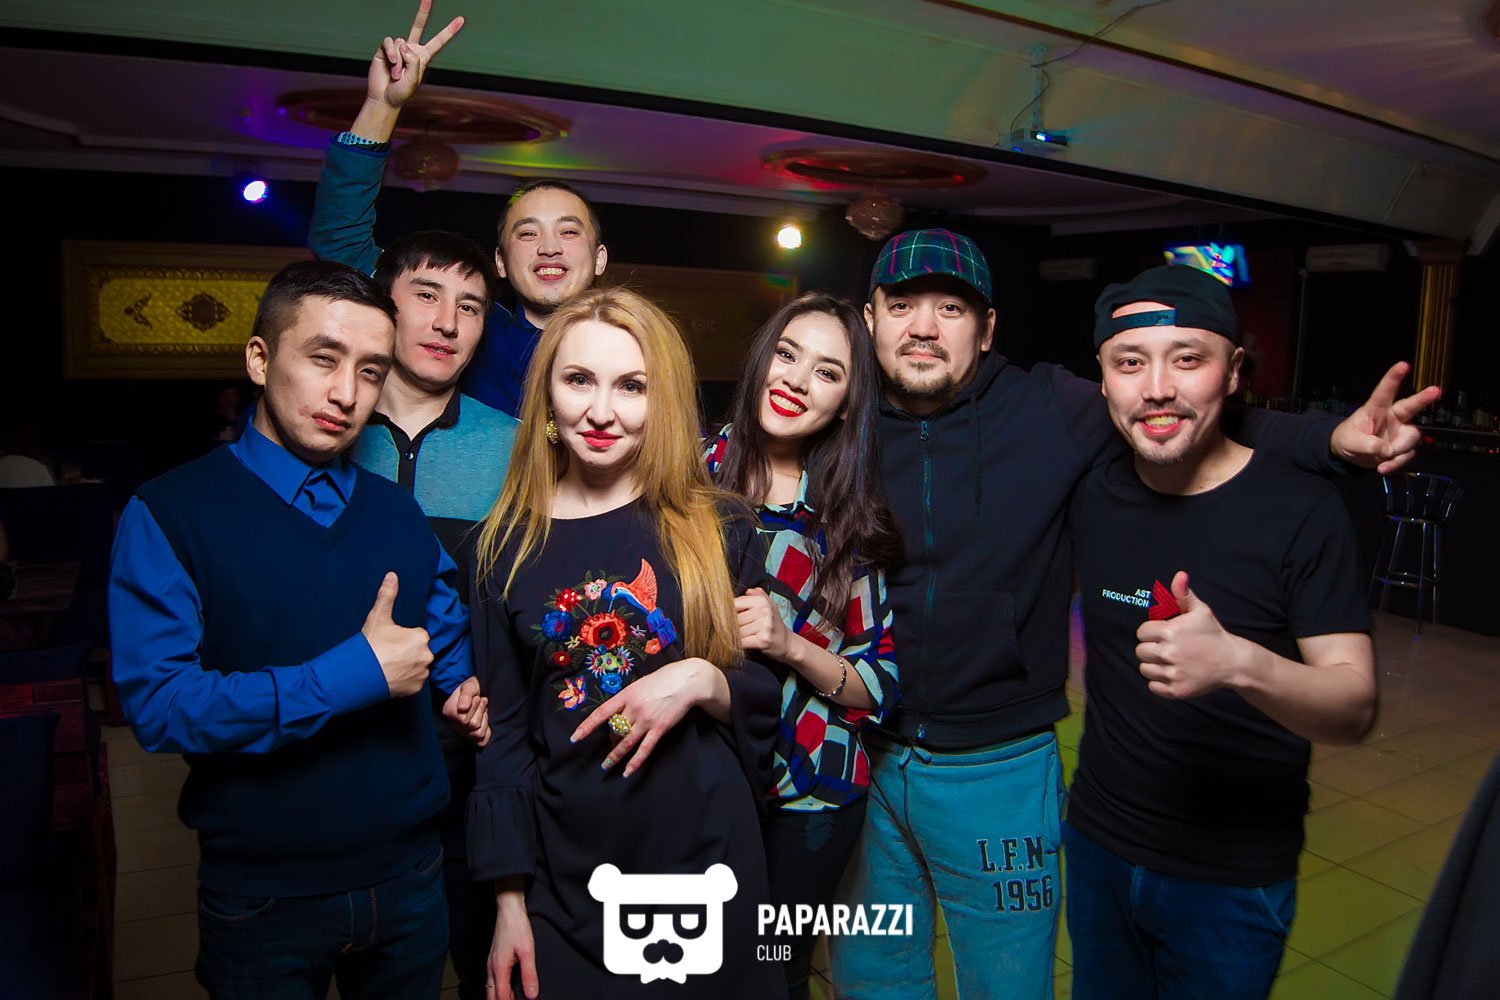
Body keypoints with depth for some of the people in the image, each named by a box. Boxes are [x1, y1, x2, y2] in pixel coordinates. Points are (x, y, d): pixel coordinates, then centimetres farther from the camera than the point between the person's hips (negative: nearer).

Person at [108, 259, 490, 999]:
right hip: (263, 893, -4)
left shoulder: (399, 514, 5)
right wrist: (354, 675, -22)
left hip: (408, 875, 4)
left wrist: (464, 688, -2)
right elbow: (158, 705, -20)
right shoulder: (168, 515, -11)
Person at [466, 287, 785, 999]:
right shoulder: (509, 544, -1)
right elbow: (504, 732, 3)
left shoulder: (720, 532, -4)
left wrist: (703, 681, -18)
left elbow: (771, 695, 2)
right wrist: (510, 898, 1)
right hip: (565, 885, 1)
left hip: (705, 861, -1)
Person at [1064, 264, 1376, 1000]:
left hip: (1232, 881, -3)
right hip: (1096, 847, 4)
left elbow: (1356, 708, -21)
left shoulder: (1302, 511, -16)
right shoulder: (1091, 494, -5)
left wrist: (1239, 663, -39)